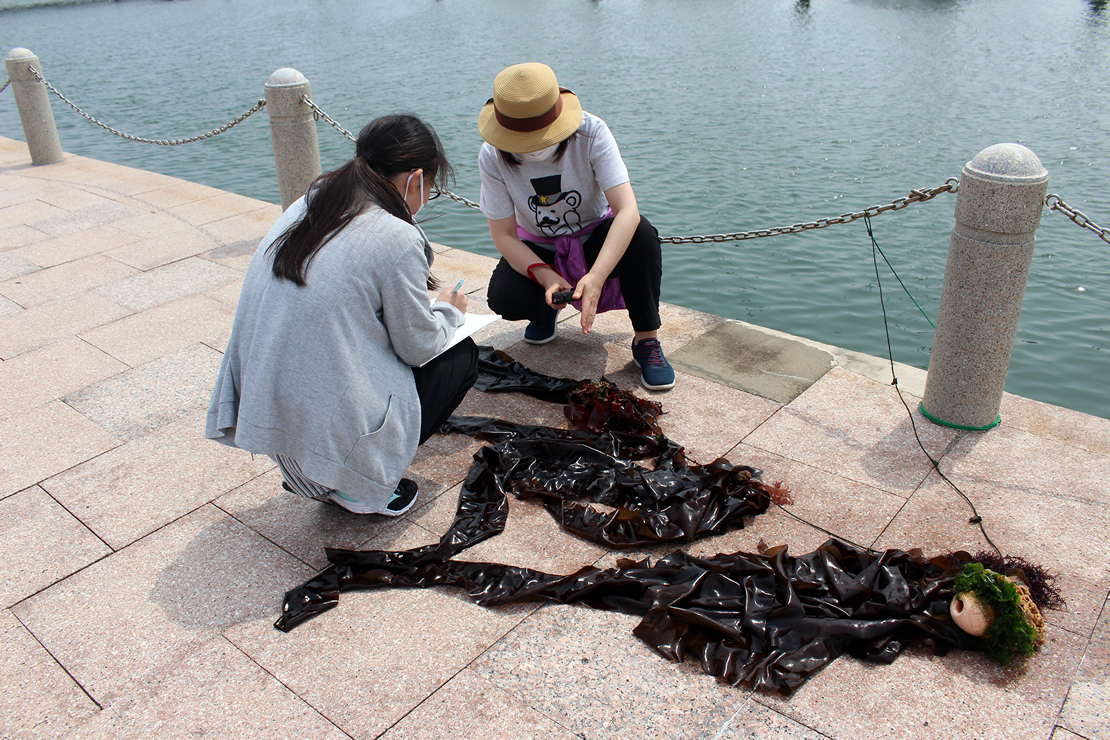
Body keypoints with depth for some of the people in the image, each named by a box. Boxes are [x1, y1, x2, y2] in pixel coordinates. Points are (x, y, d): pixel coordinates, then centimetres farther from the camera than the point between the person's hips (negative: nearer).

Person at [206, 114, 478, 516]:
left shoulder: (305, 207, 6)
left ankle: (308, 473, 18)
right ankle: (358, 486, 5)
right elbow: (419, 347, -5)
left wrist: (418, 294, 25)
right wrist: (448, 313, 16)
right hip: (335, 432, -7)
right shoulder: (396, 238, -16)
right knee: (461, 353, 14)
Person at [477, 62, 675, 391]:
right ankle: (544, 312, 9)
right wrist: (546, 277, -35)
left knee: (642, 235, -34)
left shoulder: (591, 133, -27)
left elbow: (628, 210, -36)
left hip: (595, 238, -1)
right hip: (537, 248, 1)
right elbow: (504, 235, -17)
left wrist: (596, 276, -50)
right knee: (504, 298, -30)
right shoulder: (492, 157, -21)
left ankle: (646, 339, -17)